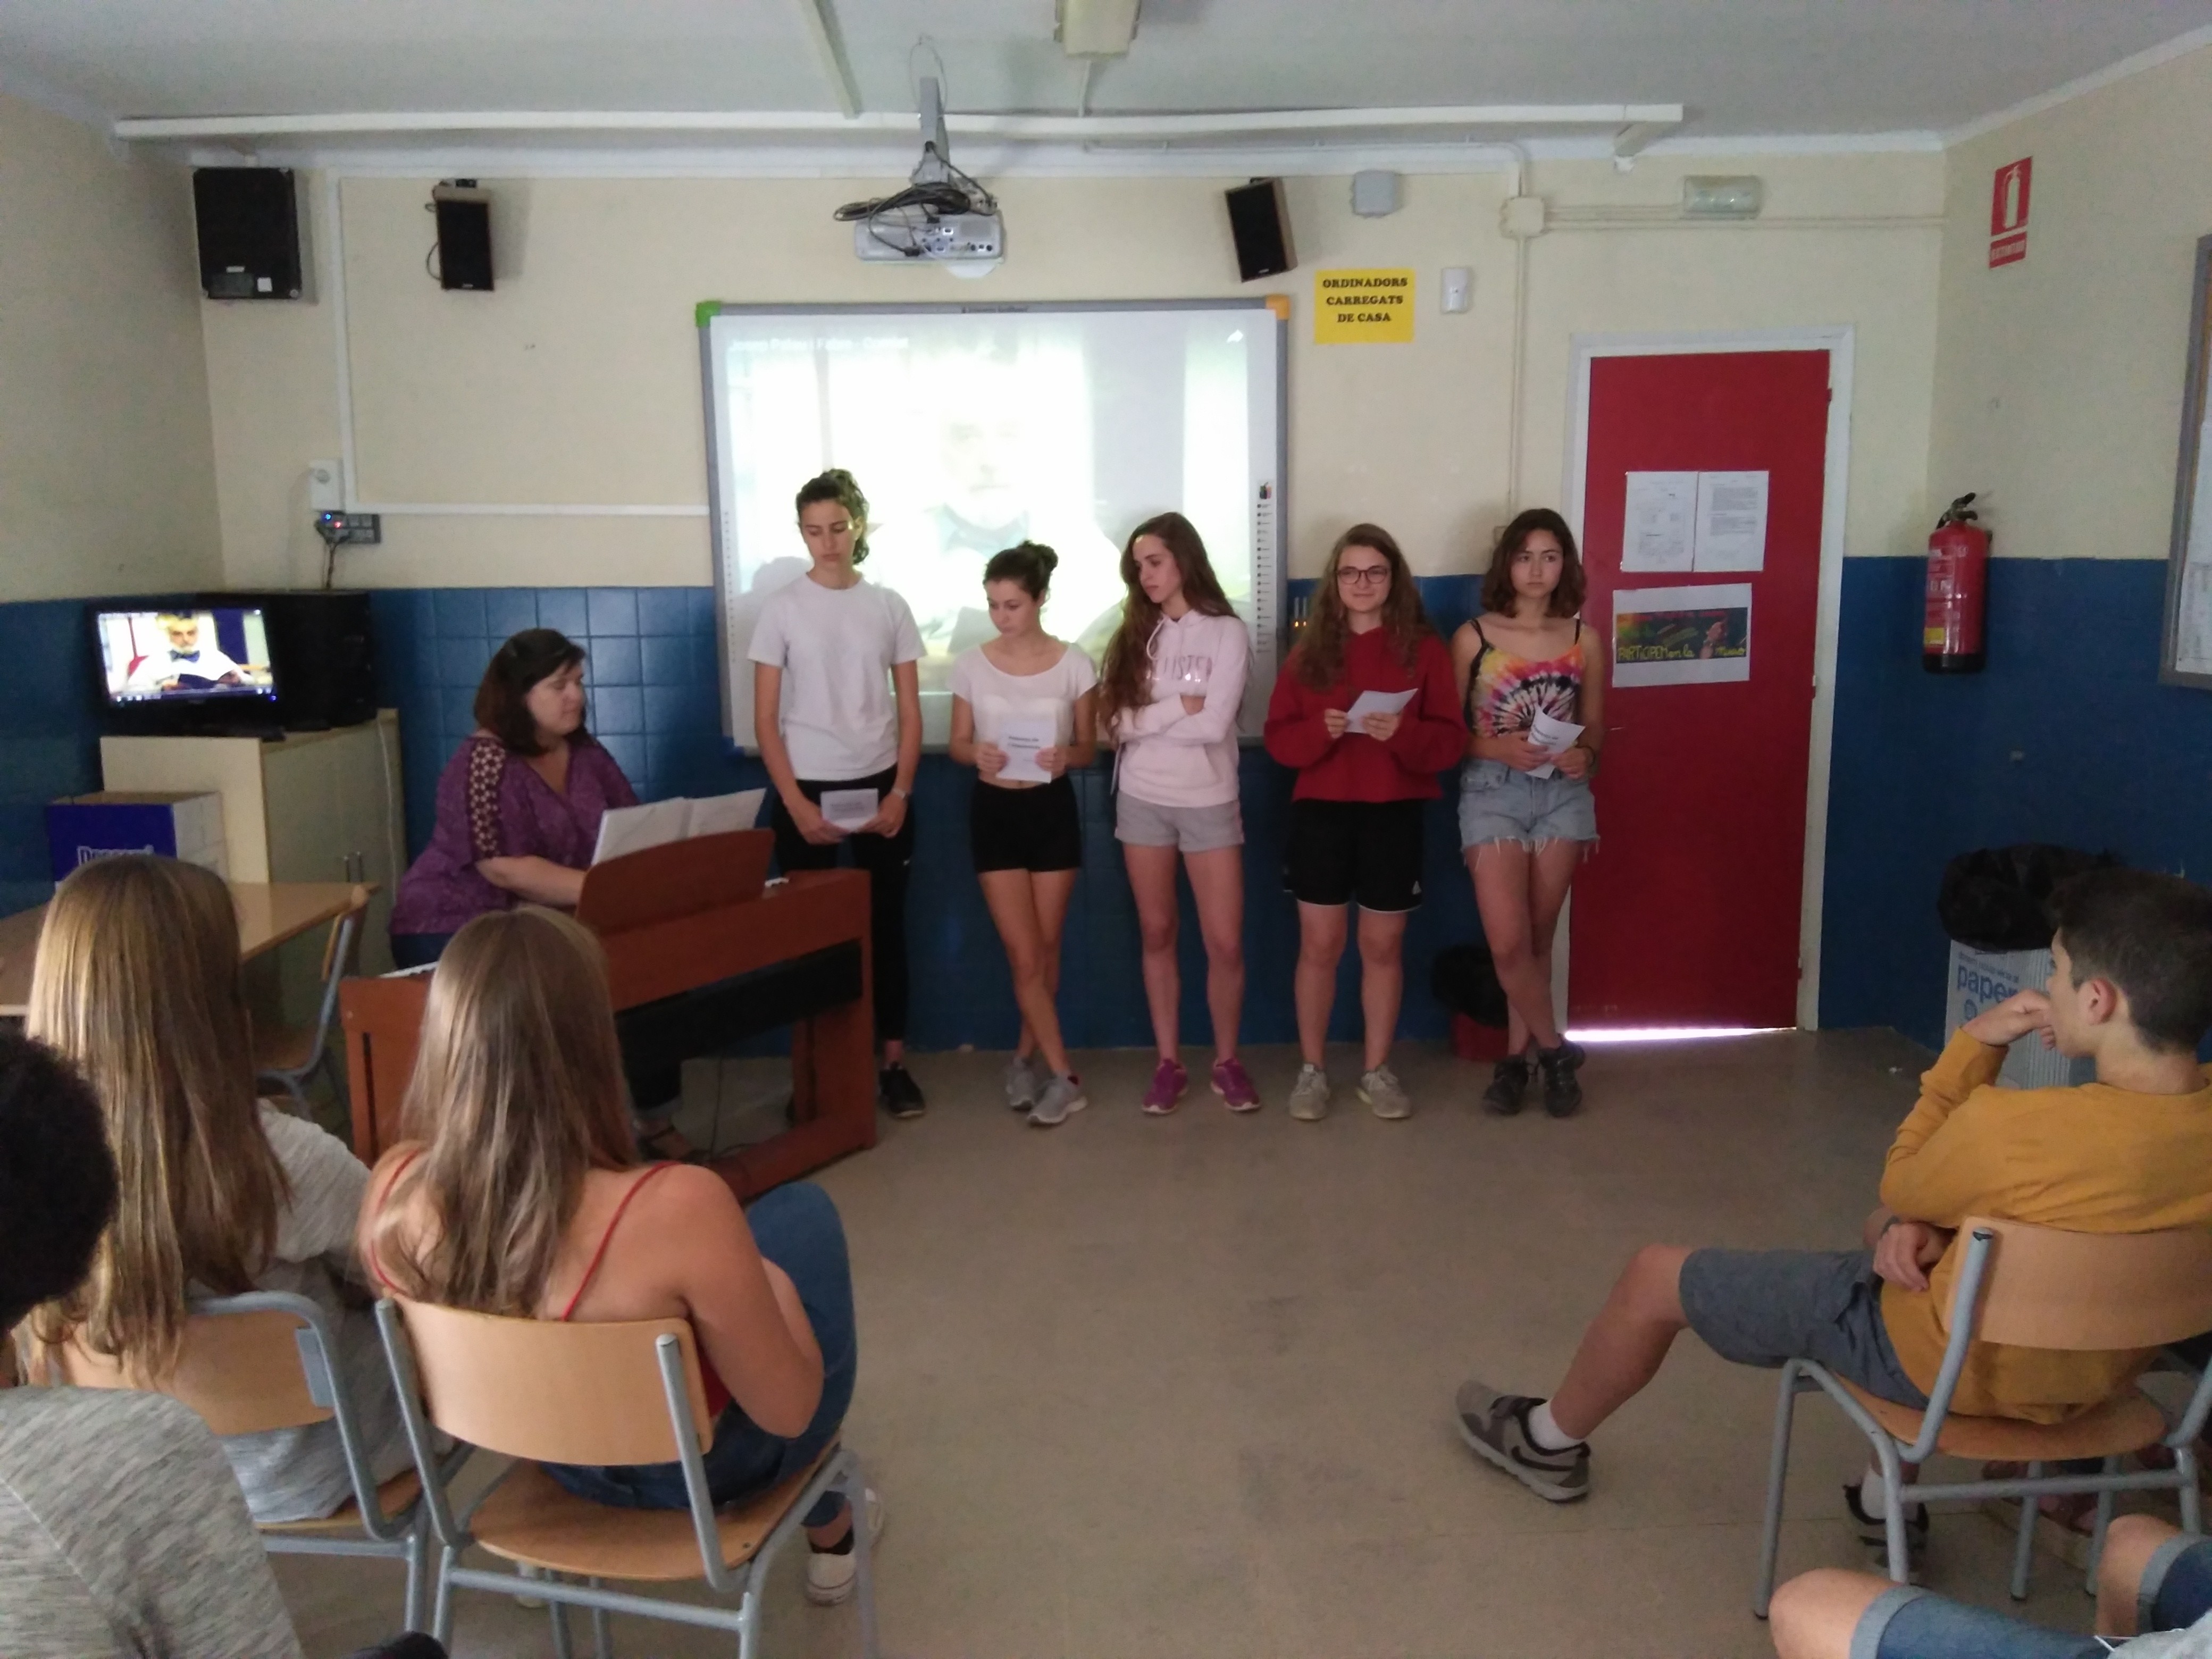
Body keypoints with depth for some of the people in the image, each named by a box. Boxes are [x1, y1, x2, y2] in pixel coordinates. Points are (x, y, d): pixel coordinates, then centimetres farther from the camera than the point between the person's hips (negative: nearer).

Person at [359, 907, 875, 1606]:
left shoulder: (394, 1190, -23)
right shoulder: (677, 1210, -39)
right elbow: (789, 1412, -23)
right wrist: (772, 1284, -3)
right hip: (694, 1471, -4)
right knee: (805, 1213, 21)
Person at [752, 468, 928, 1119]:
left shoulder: (888, 606, 3)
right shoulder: (782, 607, -2)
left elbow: (910, 712, 5)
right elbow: (765, 720, -3)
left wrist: (899, 793, -5)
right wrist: (796, 804, -10)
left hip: (880, 786, 1)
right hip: (808, 789, -1)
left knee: (886, 925, 6)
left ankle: (894, 1063, 15)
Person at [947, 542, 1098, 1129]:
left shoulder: (1073, 665, -4)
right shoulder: (971, 665, -1)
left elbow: (1087, 747, 2)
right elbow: (958, 743, 5)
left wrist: (1064, 758, -21)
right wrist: (978, 754, -18)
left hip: (1053, 809, 0)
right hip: (994, 810, 0)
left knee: (1046, 950, 9)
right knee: (1024, 955, -2)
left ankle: (1026, 1057, 29)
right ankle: (1061, 1074, 8)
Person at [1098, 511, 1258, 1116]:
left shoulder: (1227, 633, -6)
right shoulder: (1135, 633, 5)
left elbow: (1215, 726, -17)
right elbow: (1117, 721, -5)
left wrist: (1148, 715, -9)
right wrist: (1181, 706, -12)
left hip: (1209, 804, -3)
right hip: (1142, 801, 3)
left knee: (1226, 943, -2)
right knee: (1157, 935, 9)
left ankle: (1227, 1060, 17)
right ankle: (1169, 1062, 19)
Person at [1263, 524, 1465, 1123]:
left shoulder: (1423, 648, 1)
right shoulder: (1310, 649, 4)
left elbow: (1451, 740, -3)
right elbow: (1277, 737, 1)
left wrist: (1403, 733, -23)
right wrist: (1320, 730, -19)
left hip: (1395, 816, 0)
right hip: (1320, 813, 1)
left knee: (1384, 946, 9)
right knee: (1319, 944, 5)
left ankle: (1377, 1070, 23)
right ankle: (1312, 1069, 19)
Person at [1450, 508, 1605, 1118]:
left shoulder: (1583, 639, 4)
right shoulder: (1473, 637, -3)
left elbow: (1594, 727, 12)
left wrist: (1584, 755, -10)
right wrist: (1497, 748, -17)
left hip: (1562, 795, 2)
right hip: (1494, 793, -2)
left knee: (1538, 938, 9)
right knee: (1508, 942, -9)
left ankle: (1516, 1056, 24)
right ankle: (1555, 1050, 13)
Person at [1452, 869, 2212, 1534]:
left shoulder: (2014, 1125, -35)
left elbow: (1901, 1186, -12)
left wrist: (1971, 1047, -12)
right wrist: (1925, 1226, -9)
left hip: (1958, 1365, -7)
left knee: (1656, 1275, 7)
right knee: (1893, 1229, 35)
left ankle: (1551, 1441, 35)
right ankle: (1887, 1496, 37)